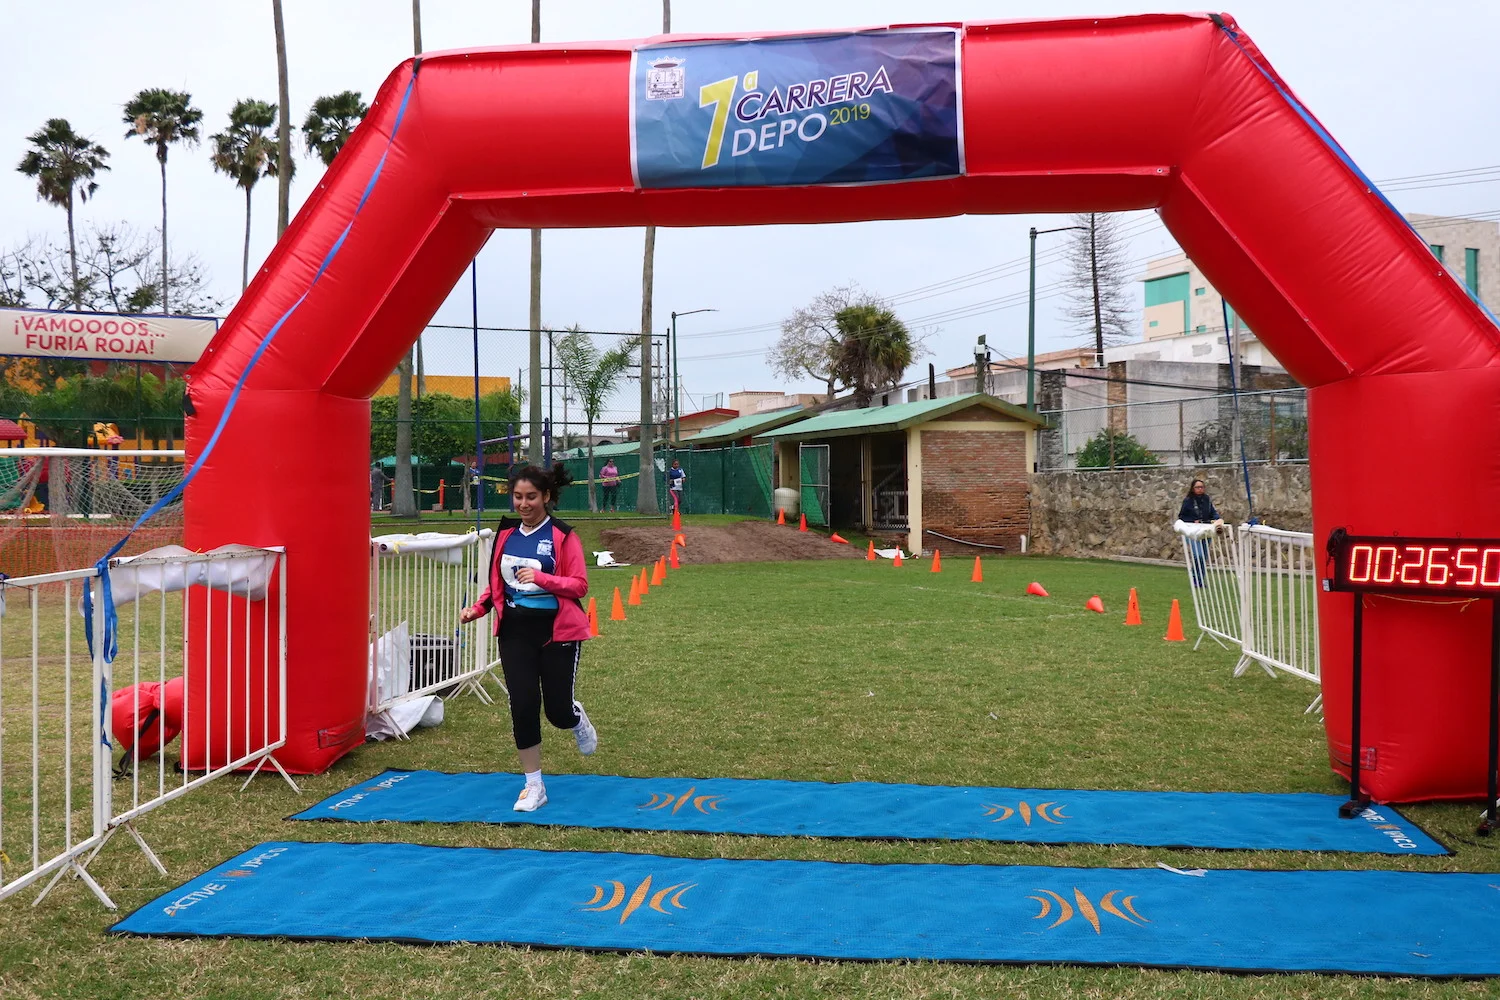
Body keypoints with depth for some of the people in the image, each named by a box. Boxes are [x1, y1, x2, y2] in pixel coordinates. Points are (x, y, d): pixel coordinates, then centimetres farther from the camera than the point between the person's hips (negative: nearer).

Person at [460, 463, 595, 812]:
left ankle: (577, 720, 41)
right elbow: (497, 583, 15)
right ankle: (534, 785, 12)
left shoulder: (563, 535, -8)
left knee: (557, 709, 1)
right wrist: (477, 608, -1)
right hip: (515, 630, 4)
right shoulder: (506, 534, 7)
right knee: (523, 704, -2)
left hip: (557, 630, -3)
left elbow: (579, 584, -12)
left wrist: (541, 577, -26)